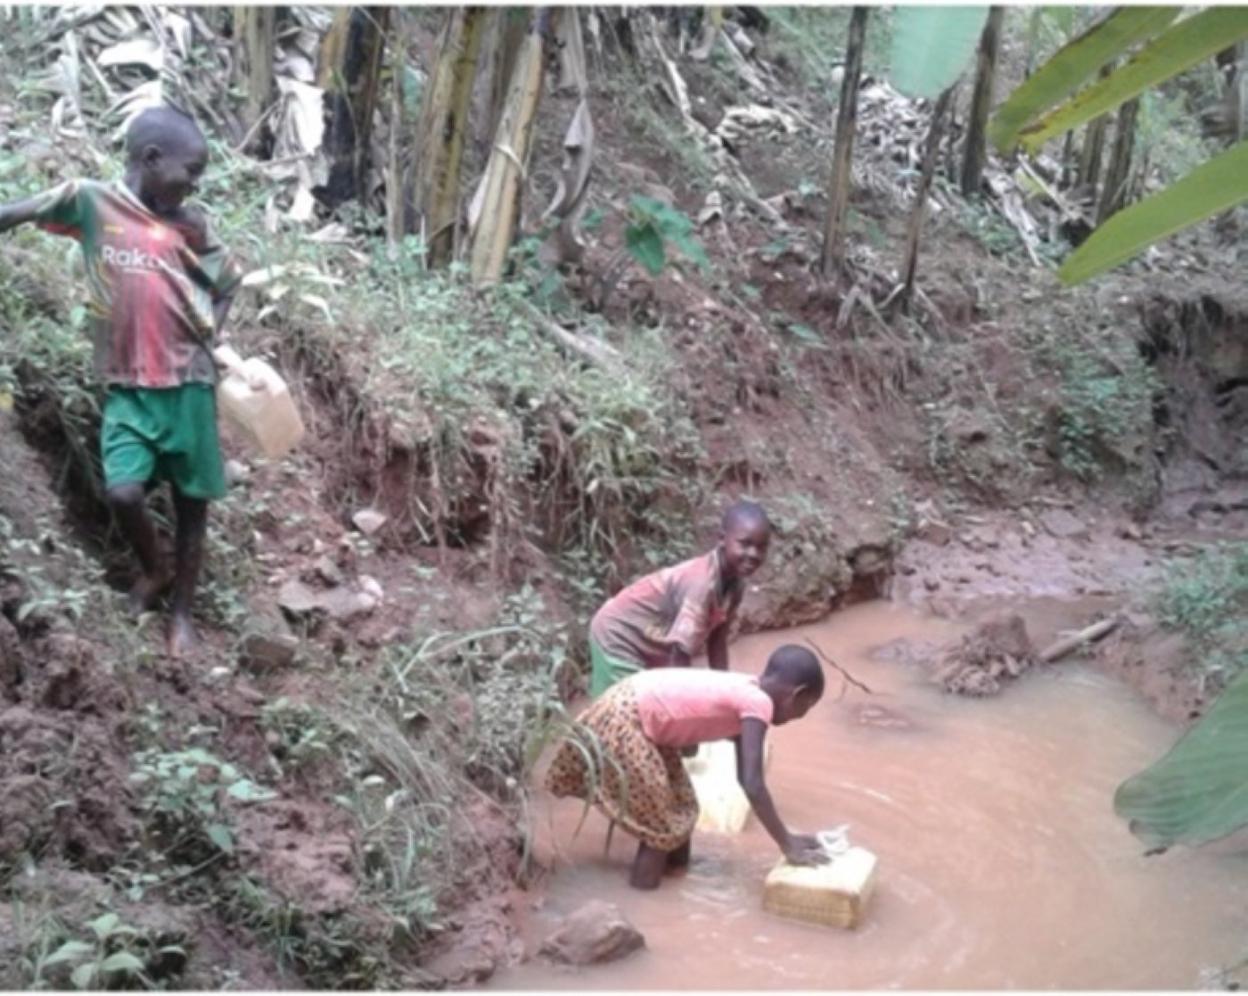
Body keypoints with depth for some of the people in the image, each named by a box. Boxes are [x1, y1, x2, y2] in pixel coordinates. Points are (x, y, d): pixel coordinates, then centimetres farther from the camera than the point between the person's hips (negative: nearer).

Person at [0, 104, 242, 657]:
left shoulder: (190, 223, 3)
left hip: (187, 383, 2)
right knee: (123, 493, -16)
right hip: (126, 387, -1)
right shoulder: (90, 200, -3)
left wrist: (206, 329, 0)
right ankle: (152, 570, 16)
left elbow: (229, 281, 15)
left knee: (191, 499, 7)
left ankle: (181, 610, 25)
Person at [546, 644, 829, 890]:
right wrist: (787, 845, -15)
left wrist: (785, 835, 20)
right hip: (624, 720, -9)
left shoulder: (743, 691, 11)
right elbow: (753, 785, -21)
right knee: (660, 823, 1)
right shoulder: (758, 703, -15)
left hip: (633, 708, 9)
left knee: (680, 805, 20)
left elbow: (745, 777, 19)